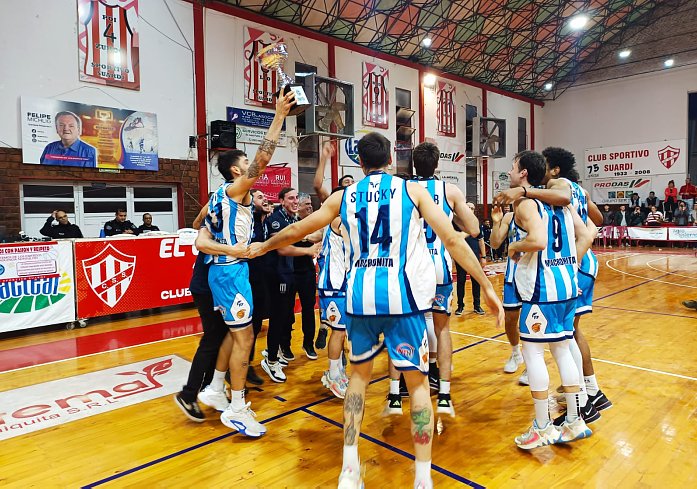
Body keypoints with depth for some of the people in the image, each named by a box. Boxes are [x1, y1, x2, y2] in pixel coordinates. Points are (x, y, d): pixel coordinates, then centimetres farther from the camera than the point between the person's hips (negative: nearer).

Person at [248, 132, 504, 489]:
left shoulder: (343, 197, 12)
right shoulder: (412, 190, 6)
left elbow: (295, 231, 22)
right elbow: (452, 239, -1)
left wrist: (263, 247, 40)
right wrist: (487, 287, 3)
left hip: (359, 296, 3)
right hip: (401, 294, -2)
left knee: (359, 373, 21)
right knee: (417, 381, 10)